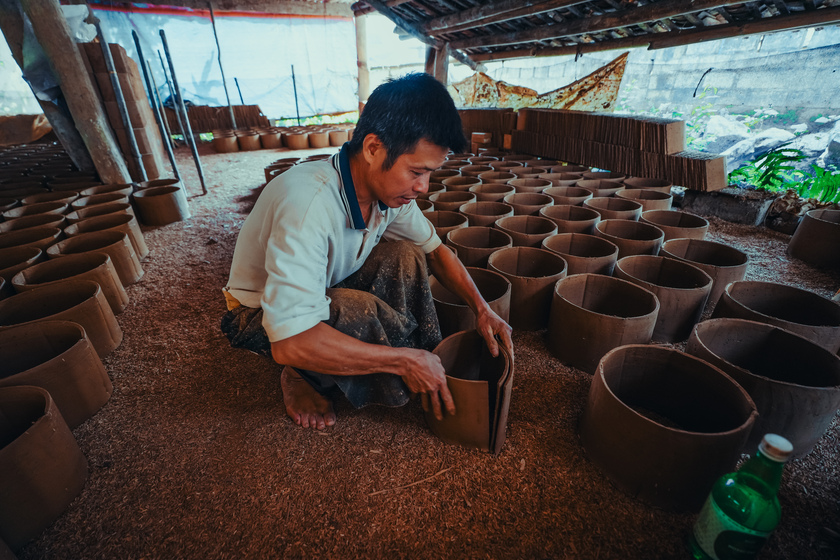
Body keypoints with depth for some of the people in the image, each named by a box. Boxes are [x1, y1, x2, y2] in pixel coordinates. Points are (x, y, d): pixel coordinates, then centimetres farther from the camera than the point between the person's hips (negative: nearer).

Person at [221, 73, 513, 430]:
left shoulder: (389, 186, -15)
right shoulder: (306, 202, -38)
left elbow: (435, 250, 0)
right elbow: (289, 342, -42)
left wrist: (482, 308, -14)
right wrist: (405, 361, -35)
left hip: (328, 291, 6)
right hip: (260, 317, -5)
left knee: (405, 255, -15)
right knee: (359, 312, -34)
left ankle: (426, 354, -1)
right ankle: (304, 378, -4)